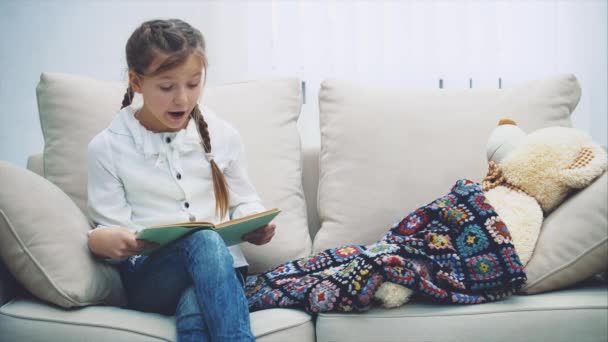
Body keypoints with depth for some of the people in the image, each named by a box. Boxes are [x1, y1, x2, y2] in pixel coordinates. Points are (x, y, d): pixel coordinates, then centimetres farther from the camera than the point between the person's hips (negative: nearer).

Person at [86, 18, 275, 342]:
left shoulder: (223, 135, 10)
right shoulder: (107, 147, 3)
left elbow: (244, 202, 19)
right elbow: (111, 227, 2)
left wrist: (256, 224, -4)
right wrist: (101, 240, -23)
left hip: (219, 266, 2)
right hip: (148, 273, -1)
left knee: (195, 311, -37)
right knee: (205, 241, -36)